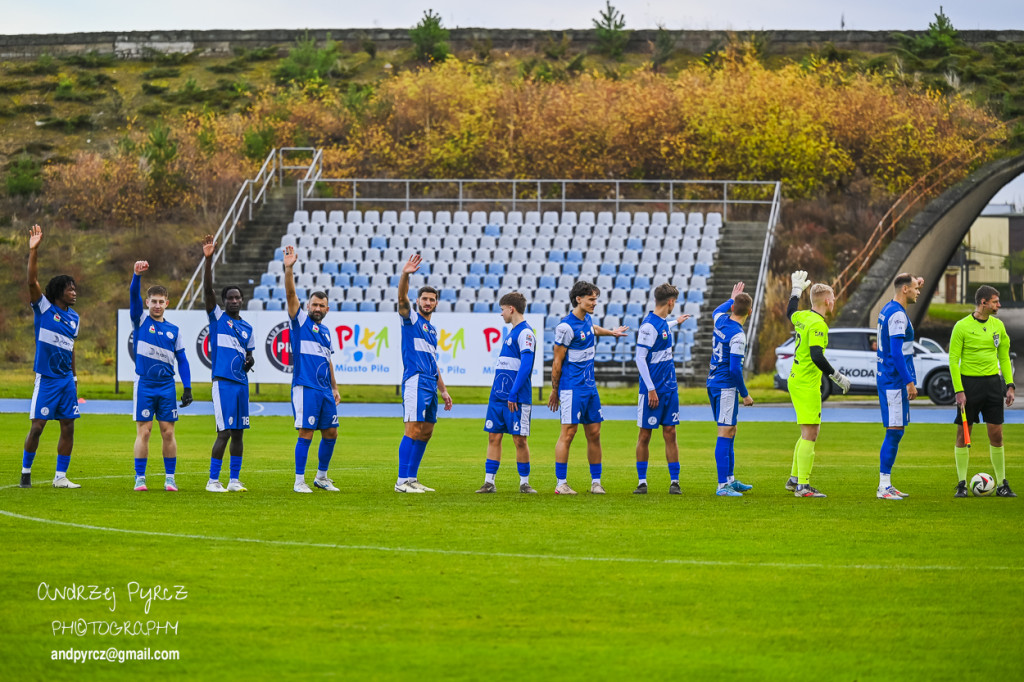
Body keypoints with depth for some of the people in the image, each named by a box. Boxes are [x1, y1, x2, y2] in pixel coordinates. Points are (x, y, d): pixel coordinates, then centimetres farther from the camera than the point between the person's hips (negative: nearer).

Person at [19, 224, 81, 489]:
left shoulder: (74, 317, 12)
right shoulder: (44, 308, -4)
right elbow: (32, 281, -16)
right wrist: (33, 251, -25)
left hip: (67, 379, 6)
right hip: (46, 378, -6)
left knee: (68, 426, 2)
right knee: (37, 425, -5)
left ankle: (61, 476, 9)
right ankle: (26, 471, 8)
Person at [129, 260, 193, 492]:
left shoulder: (173, 330, 12)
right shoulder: (140, 322, 5)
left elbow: (182, 360, 13)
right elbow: (133, 296, -10)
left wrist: (187, 388, 5)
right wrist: (137, 275, -26)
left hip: (167, 386, 2)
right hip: (144, 385, -2)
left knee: (168, 432, 1)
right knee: (143, 431, -4)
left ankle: (170, 478, 7)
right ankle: (140, 478, 0)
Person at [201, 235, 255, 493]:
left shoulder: (247, 327, 16)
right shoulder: (217, 317, 2)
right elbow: (207, 289, -9)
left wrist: (249, 361, 0)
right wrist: (208, 259, -20)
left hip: (241, 382, 6)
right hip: (223, 382, -6)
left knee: (238, 432, 7)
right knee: (225, 431, -11)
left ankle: (234, 480, 14)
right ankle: (213, 480, -5)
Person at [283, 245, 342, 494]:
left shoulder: (326, 330, 18)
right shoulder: (301, 320, 1)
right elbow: (290, 294, -13)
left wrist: (335, 388, 23)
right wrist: (288, 269, -25)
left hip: (325, 390, 7)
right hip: (305, 387, -7)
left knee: (330, 432, 9)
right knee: (306, 433, -8)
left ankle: (321, 477, 23)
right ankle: (299, 481, -3)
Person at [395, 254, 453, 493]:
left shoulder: (432, 330, 23)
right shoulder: (411, 319, 2)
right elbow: (402, 299, -19)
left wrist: (443, 390, 27)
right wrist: (405, 276, -36)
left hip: (430, 386, 8)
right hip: (415, 382, -8)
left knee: (425, 432, 8)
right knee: (413, 430, -14)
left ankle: (411, 478, 13)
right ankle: (402, 481, -15)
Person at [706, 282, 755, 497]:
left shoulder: (721, 320, 5)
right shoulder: (737, 335, -19)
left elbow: (716, 312, 33)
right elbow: (735, 368, -21)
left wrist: (732, 298, 47)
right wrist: (745, 394, -11)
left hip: (713, 382, 9)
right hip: (726, 386, -9)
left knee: (730, 432, 17)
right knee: (725, 434, -10)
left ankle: (730, 480, 24)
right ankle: (722, 486, -14)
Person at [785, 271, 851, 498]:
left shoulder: (802, 317, 8)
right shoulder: (818, 324, -18)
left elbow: (790, 313, 33)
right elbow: (816, 357, -26)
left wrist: (797, 290, 47)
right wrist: (837, 376, -17)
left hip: (796, 379, 10)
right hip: (807, 385, -10)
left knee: (811, 432, 19)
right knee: (810, 433, -8)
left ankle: (794, 479, 24)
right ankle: (803, 486, -10)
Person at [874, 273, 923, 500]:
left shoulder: (888, 309, 13)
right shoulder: (897, 315, -17)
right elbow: (896, 353, -22)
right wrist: (909, 382, -21)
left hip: (886, 378, 10)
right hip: (895, 380, -10)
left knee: (895, 432, 13)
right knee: (894, 432, -10)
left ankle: (886, 484, 15)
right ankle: (883, 486, -11)